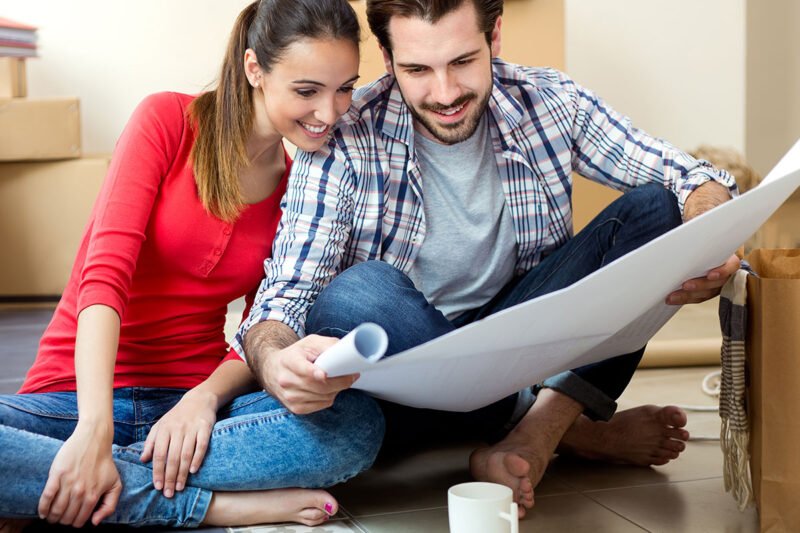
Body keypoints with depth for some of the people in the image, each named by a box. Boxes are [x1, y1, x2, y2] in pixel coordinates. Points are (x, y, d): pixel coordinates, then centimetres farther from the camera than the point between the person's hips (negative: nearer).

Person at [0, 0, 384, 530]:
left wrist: (207, 396, -19)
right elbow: (105, 275, -16)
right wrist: (95, 429, -29)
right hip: (76, 395, -3)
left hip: (191, 405, 4)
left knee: (359, 419, -28)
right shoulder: (169, 121, -5)